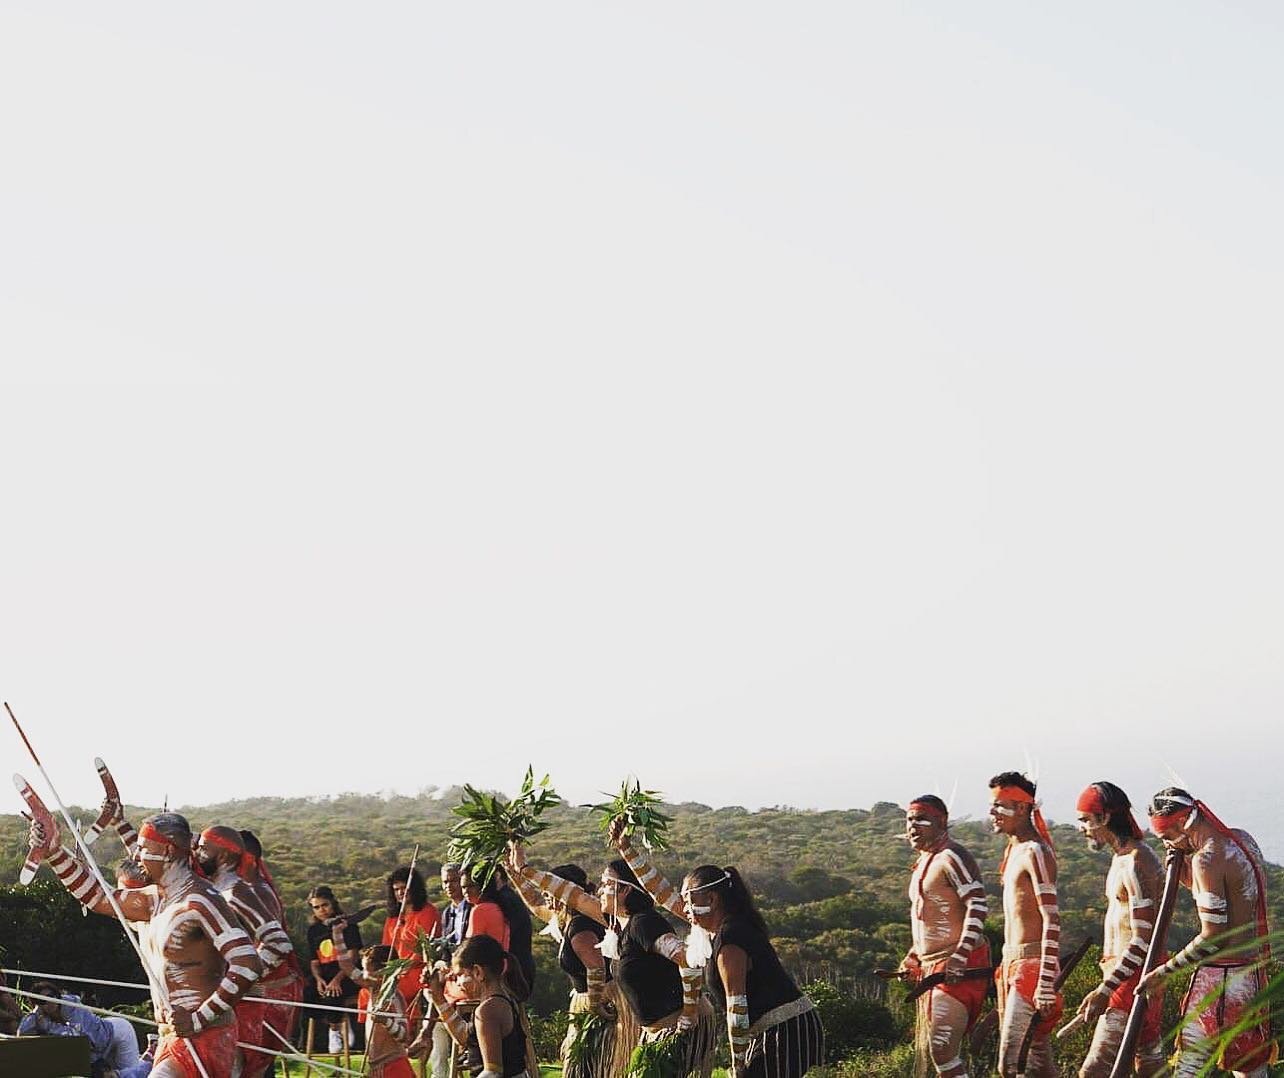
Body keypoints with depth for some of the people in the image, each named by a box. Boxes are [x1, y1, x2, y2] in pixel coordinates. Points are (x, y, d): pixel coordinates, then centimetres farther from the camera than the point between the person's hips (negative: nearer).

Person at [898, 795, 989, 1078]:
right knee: (928, 1049, 13)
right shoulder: (923, 861, 18)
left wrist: (960, 956, -27)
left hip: (957, 966, -11)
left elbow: (978, 906, -22)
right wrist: (914, 956, 20)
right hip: (930, 965, 11)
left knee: (942, 1049, -17)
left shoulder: (951, 858, -13)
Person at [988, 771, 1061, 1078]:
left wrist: (1046, 982, -24)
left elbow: (1052, 920, -19)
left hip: (1032, 963, -10)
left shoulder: (1035, 852, -12)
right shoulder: (1013, 851, 17)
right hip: (1013, 964, 10)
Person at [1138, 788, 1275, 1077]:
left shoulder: (1207, 860, -18)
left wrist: (1162, 973, -13)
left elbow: (1212, 938, -19)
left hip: (1221, 976, -9)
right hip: (1254, 974, 9)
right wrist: (1180, 869, 10)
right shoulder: (1243, 839, 9)